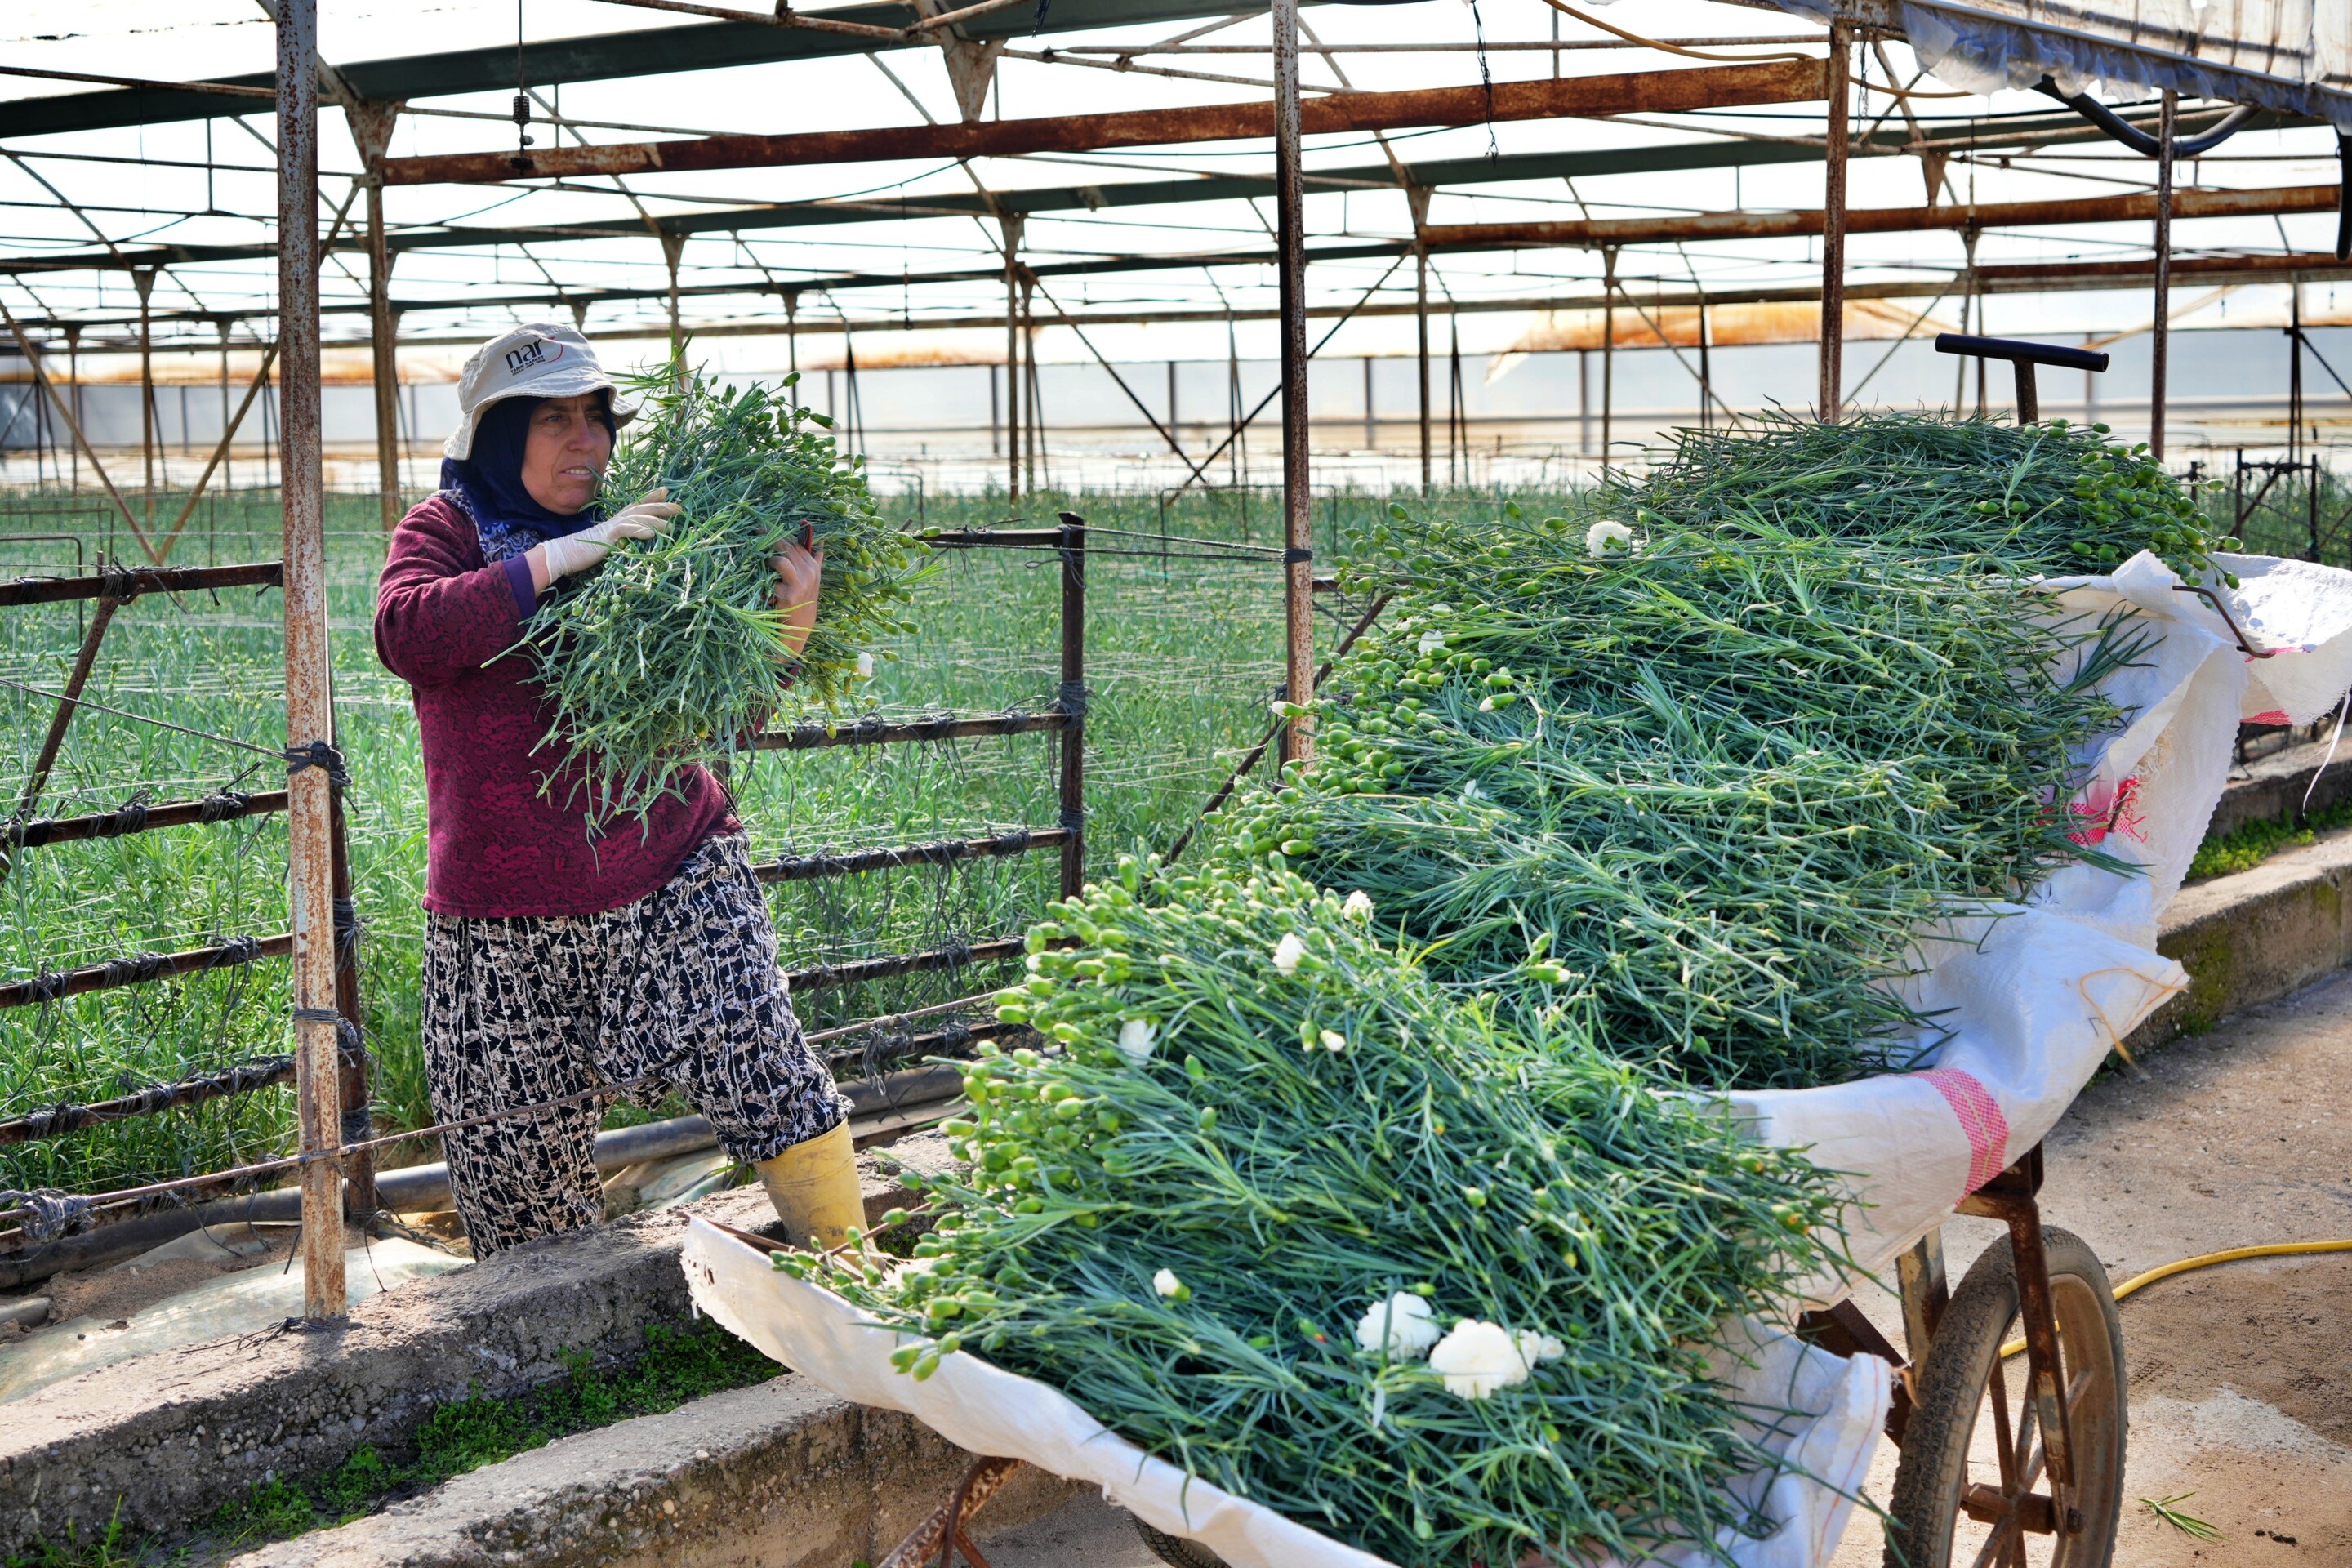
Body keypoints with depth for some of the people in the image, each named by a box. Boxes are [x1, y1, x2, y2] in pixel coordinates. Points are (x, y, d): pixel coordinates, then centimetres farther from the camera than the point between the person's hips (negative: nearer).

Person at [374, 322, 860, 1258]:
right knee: (518, 1153, 5)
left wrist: (789, 621, -9)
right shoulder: (445, 531, 3)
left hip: (672, 871, 1)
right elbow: (405, 631, -20)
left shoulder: (643, 537, 9)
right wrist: (565, 555, -21)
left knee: (760, 1071, -16)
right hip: (510, 915, 0)